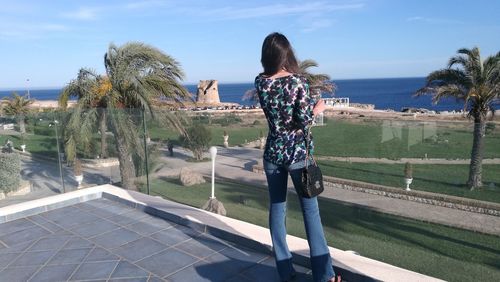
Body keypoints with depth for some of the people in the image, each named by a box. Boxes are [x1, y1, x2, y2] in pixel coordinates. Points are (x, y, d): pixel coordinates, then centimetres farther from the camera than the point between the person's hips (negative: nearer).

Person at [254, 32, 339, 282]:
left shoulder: (260, 82, -1)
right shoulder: (298, 81, -12)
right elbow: (304, 121, -14)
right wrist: (317, 109, 4)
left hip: (273, 153, 3)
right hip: (298, 153, -3)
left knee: (276, 209, 11)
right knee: (310, 210, 5)